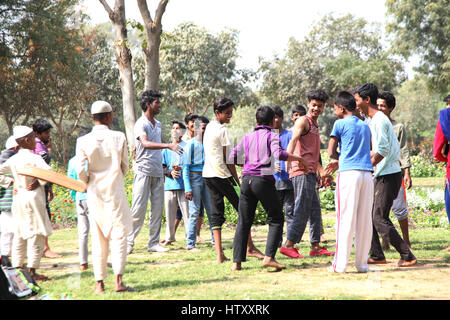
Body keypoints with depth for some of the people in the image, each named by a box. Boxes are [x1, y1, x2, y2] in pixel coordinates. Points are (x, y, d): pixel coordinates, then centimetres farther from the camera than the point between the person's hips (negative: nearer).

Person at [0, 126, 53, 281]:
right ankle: (32, 271, -1)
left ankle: (17, 268, 17)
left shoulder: (13, 159, 6)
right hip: (33, 198, -7)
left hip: (18, 198, 7)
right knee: (36, 234, -2)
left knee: (19, 234, 13)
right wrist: (39, 182, -10)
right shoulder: (34, 158, -13)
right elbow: (49, 173, -24)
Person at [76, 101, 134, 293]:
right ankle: (119, 280, -11)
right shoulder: (119, 138, -4)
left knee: (98, 237, 7)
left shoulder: (83, 141, -5)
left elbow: (81, 171, -7)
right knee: (119, 234, 0)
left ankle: (99, 283, 8)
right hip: (116, 191, -1)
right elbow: (124, 167, 4)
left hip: (94, 193, 1)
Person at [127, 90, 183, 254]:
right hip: (143, 171, -7)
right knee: (139, 208, -7)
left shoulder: (158, 124, 16)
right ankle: (128, 242, 0)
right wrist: (169, 146, -37)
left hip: (157, 172, 7)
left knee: (157, 208, 5)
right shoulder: (141, 124, -10)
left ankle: (153, 243, 10)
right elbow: (145, 143, -28)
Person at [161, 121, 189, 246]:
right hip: (169, 184, 4)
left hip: (183, 184, -4)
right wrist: (170, 172, -7)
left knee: (186, 211, -7)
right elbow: (162, 167, 13)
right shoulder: (166, 148, 18)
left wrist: (181, 168, -14)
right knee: (169, 212, 5)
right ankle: (169, 237, 16)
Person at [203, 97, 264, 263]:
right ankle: (250, 248, 4)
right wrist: (238, 180, -6)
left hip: (207, 174, 8)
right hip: (221, 175, -8)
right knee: (242, 208, 1)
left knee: (216, 213, 5)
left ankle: (219, 254, -1)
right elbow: (228, 159, -12)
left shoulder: (209, 127, 13)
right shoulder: (222, 130, -12)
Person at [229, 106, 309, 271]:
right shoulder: (272, 135, 2)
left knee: (243, 222, 8)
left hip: (247, 179, 5)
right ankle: (269, 257, -8)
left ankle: (237, 261, 2)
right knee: (276, 220, 6)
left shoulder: (248, 137, 16)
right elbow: (278, 154, -16)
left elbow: (233, 158, 12)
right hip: (264, 180, -5)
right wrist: (297, 158, -4)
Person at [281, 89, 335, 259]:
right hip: (302, 172, -10)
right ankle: (288, 244, -13)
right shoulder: (303, 121, -3)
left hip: (310, 173, 10)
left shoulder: (314, 125, 27)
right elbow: (293, 139, -21)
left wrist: (322, 171, 38)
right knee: (302, 210, -13)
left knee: (315, 210, 10)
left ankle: (315, 247, 14)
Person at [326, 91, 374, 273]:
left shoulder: (340, 124, 2)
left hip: (348, 174, -5)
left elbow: (331, 153, 2)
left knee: (346, 219, -5)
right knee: (365, 220, 5)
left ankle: (340, 264, -5)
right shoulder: (365, 126, 19)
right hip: (367, 173, 5)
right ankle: (362, 263, 7)